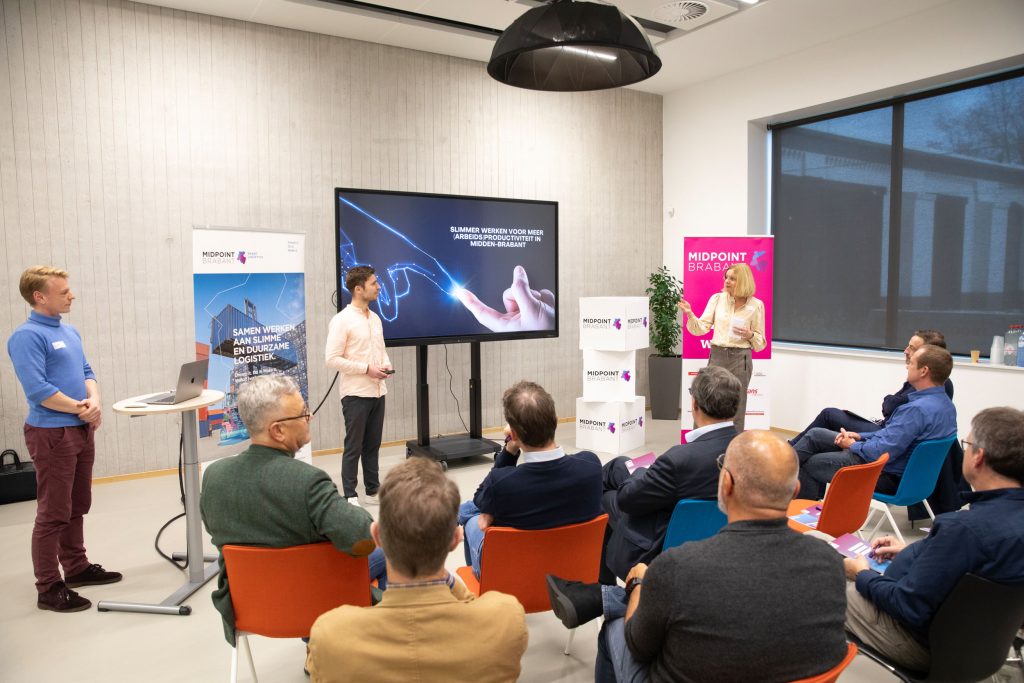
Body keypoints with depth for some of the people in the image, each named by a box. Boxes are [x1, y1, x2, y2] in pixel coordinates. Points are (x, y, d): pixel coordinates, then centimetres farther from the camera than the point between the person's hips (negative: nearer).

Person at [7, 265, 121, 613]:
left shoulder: (70, 331, 12)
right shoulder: (27, 336, -14)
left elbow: (86, 373, 15)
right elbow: (37, 389, -21)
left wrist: (94, 402, -4)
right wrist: (80, 408, -11)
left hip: (81, 430, 8)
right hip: (51, 434, -8)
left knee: (77, 507, 17)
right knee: (53, 513, -1)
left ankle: (77, 567, 31)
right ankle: (49, 588, 8)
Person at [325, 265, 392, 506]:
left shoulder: (375, 318, 12)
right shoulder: (342, 320, -12)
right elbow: (332, 359, -16)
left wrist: (387, 365, 0)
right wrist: (366, 369, -17)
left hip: (377, 392, 7)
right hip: (355, 394, -7)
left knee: (372, 445, 14)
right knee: (353, 447, 2)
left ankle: (373, 490, 24)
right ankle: (350, 495, 13)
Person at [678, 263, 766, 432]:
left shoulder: (756, 305, 0)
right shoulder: (717, 299, 4)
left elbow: (760, 343, 6)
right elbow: (702, 328, -2)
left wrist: (750, 335, -14)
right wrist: (690, 315, -19)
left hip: (740, 358, -2)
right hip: (716, 355, 2)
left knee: (736, 411, 3)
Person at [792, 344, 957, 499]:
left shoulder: (918, 409, -30)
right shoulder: (945, 403, 3)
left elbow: (882, 452, -29)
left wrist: (853, 445, -9)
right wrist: (861, 436, 9)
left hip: (886, 475, -10)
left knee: (809, 463, 3)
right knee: (815, 435, 13)